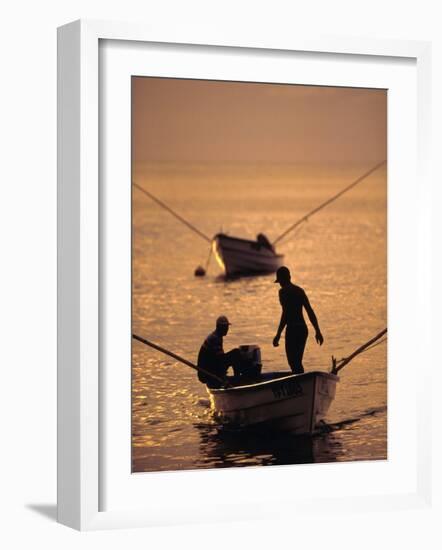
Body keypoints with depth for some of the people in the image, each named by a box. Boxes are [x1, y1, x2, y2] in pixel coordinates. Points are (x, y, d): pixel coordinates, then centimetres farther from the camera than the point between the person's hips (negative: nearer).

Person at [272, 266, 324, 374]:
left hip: (292, 329, -7)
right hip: (303, 329, 7)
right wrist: (318, 331, 15)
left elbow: (285, 313, -16)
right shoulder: (300, 290, 13)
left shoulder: (283, 291, -8)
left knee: (293, 362, -3)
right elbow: (310, 312, 12)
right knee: (297, 362, 17)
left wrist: (278, 335, -16)